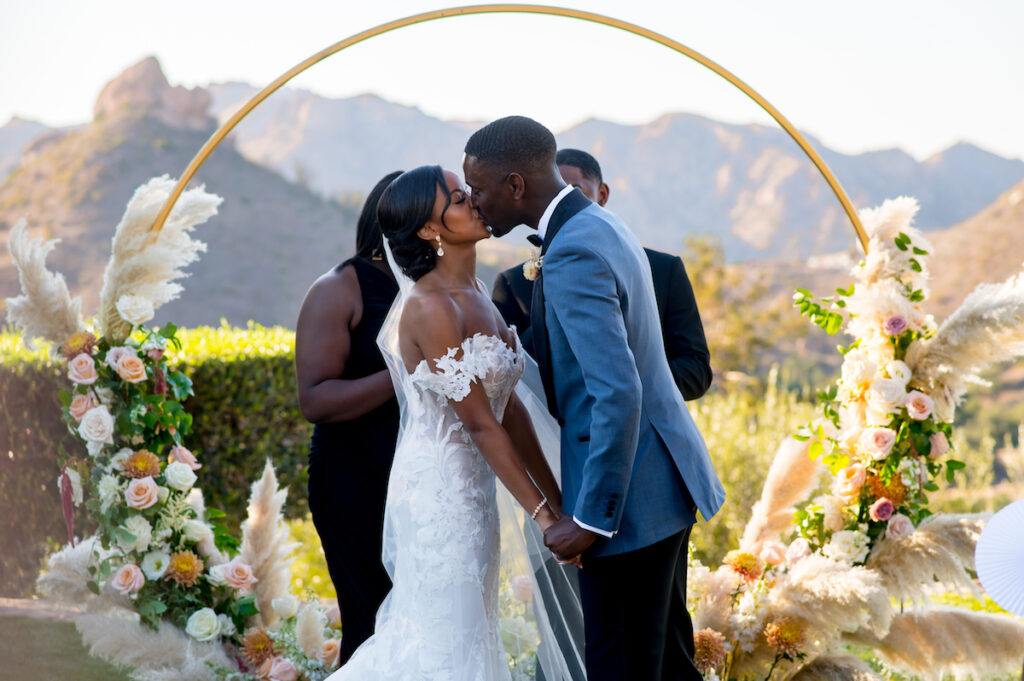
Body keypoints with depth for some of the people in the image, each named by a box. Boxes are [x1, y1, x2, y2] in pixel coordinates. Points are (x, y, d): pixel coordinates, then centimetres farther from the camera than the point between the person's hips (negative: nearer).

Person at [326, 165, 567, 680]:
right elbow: (479, 422, -19)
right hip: (440, 489, -9)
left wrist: (557, 498, 10)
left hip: (467, 487, 9)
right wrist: (540, 514, -17)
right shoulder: (432, 306, -18)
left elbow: (507, 405, 11)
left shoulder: (473, 293, 10)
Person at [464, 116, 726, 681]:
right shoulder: (601, 228, 10)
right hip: (666, 480, 10)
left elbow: (618, 395, -28)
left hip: (631, 492, -10)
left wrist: (591, 518, -23)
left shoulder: (572, 256, -22)